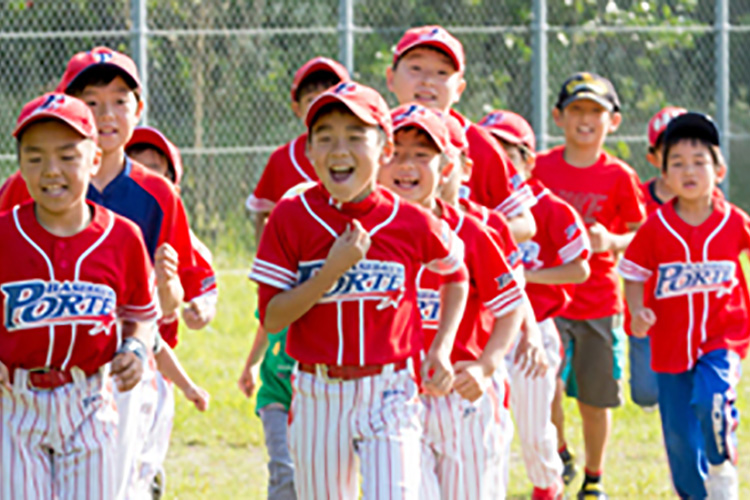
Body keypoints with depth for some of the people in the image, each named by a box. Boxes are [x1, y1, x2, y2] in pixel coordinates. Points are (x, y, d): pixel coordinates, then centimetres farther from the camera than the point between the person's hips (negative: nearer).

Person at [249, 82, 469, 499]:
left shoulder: (412, 223, -4)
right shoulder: (291, 218, -4)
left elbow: (456, 274, 17)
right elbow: (272, 317, -7)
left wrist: (441, 350, 5)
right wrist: (332, 269, -18)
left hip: (389, 393, -1)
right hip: (317, 397, 1)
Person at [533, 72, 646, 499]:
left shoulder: (619, 177, -2)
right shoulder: (539, 168, 1)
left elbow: (640, 237, 2)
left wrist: (612, 242, -17)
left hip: (599, 302, 0)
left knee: (595, 397, 7)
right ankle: (558, 455, 10)